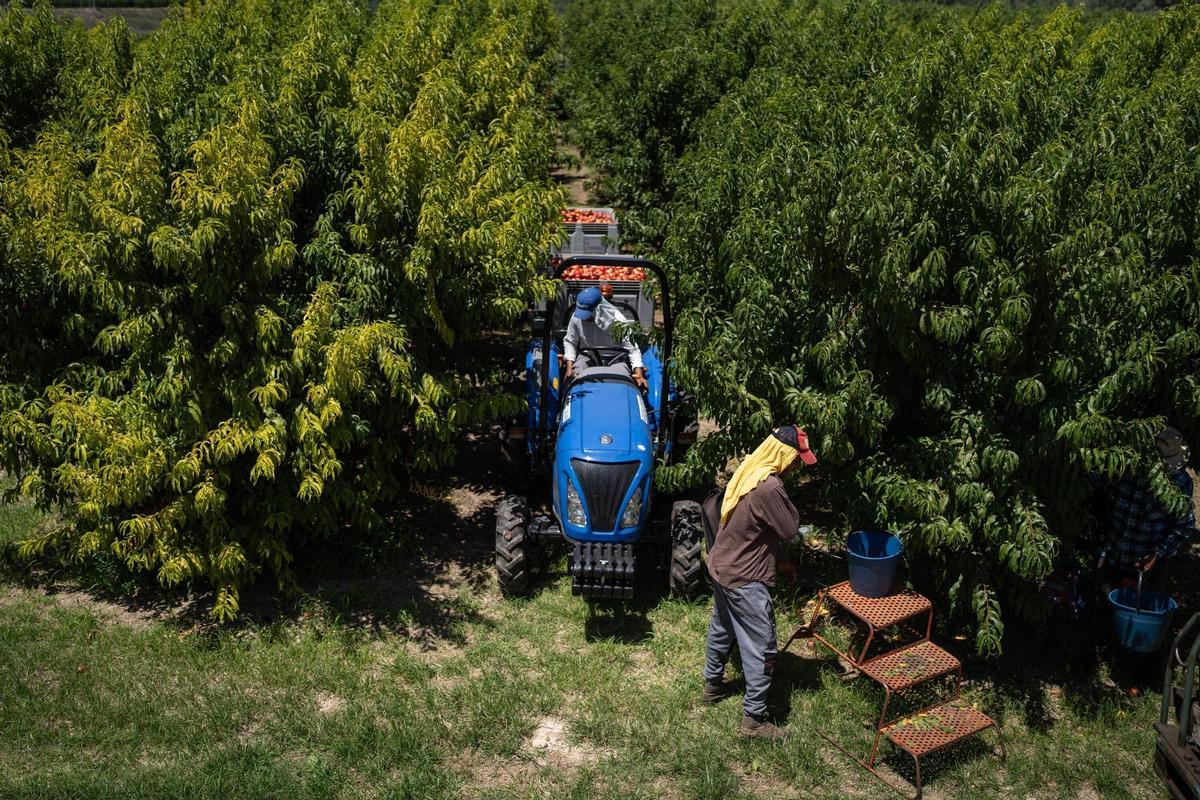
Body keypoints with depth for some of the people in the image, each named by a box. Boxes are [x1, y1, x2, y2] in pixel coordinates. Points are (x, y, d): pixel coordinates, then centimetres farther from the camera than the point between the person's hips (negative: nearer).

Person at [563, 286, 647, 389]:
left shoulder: (617, 319, -18)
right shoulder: (576, 318, -10)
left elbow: (632, 348, -14)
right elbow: (569, 342, 6)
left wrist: (638, 373, -26)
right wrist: (569, 367, -7)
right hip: (587, 356, 2)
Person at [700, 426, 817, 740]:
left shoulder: (747, 470, 1)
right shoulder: (769, 486, -28)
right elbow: (790, 530, -18)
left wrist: (778, 557, 15)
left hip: (721, 568, 10)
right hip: (745, 580, -10)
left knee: (721, 629, 27)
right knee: (762, 650, 1)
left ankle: (712, 685, 45)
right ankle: (753, 720, 10)